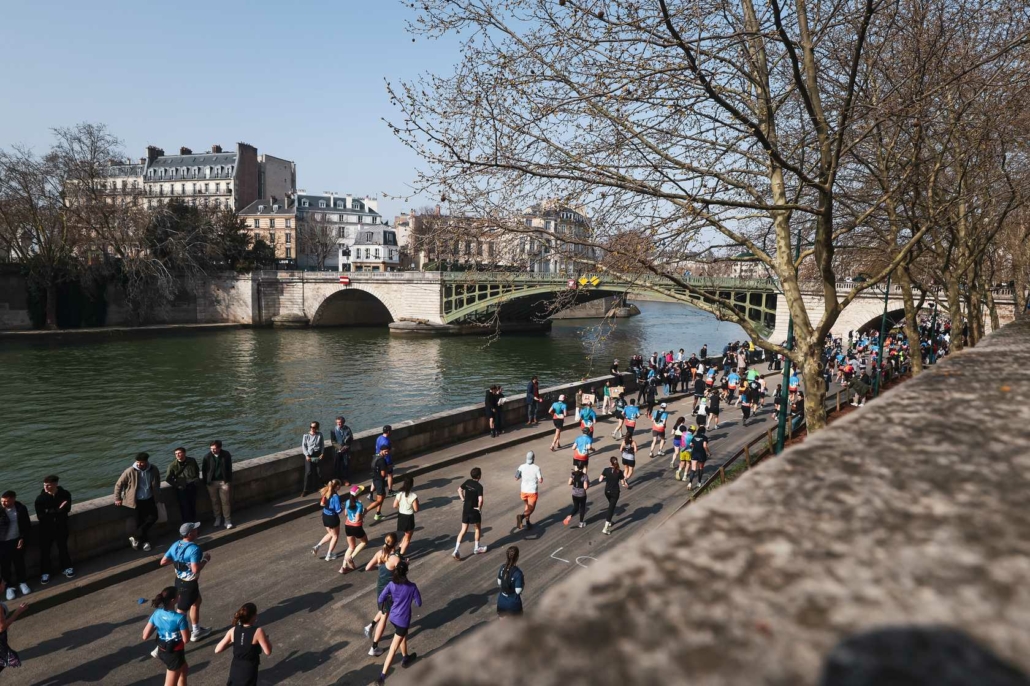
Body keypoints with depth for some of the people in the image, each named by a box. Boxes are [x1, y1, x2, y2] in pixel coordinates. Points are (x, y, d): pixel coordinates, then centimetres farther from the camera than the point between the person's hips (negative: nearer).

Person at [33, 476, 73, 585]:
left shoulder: (65, 494, -11)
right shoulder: (40, 498, -15)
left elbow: (67, 509, -11)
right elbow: (40, 516, -18)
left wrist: (50, 512, -23)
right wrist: (57, 510, -24)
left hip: (61, 527, 1)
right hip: (46, 529, -1)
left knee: (63, 548, 15)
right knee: (45, 550, 8)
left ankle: (66, 567, 33)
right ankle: (45, 572, 25)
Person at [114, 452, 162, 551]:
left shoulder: (154, 470, -8)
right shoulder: (130, 471, -18)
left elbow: (157, 483, 13)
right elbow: (119, 484, -5)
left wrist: (156, 494, 16)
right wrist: (117, 498, -1)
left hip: (150, 499, 3)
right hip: (137, 501, -3)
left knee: (153, 517, -6)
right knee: (140, 521, 0)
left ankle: (135, 537, 6)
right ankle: (145, 541, 18)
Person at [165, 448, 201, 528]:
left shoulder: (192, 461, -4)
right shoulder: (173, 465, -13)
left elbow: (197, 470, 15)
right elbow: (167, 478, -7)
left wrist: (196, 479, 8)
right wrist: (177, 485, -7)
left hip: (192, 486, 3)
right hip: (181, 488, -3)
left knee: (193, 504, 13)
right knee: (185, 506, 0)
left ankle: (194, 520, 30)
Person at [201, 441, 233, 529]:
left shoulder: (226, 455, -9)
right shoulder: (207, 457, -9)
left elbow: (229, 468, -1)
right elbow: (203, 470, -1)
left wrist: (228, 481, -1)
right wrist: (206, 482, -3)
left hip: (224, 482, -1)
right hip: (212, 482, 1)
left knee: (226, 501, 3)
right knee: (215, 501, 13)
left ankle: (227, 520, 11)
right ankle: (218, 518, 30)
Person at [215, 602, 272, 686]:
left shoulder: (233, 631, -7)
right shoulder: (258, 632, -20)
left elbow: (217, 650, -1)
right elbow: (268, 651, -11)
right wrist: (266, 639, 6)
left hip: (235, 669, 5)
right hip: (249, 672, -5)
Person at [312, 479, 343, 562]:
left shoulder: (325, 492, -2)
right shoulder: (335, 496, -24)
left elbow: (322, 503, 10)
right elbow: (338, 510, -21)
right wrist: (343, 506, -3)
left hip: (325, 516, 7)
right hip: (332, 517, -7)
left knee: (330, 534, 28)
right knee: (335, 536, 16)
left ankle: (317, 546, 15)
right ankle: (329, 555, 21)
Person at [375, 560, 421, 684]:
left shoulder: (391, 585, -11)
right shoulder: (412, 587, -21)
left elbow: (381, 600, -7)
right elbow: (419, 603, -10)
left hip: (393, 617, 5)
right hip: (403, 620, -5)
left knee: (404, 635, 33)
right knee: (393, 648, 5)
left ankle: (405, 658, 53)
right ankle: (382, 676, 7)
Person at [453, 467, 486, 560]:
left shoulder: (467, 482, 0)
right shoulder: (479, 486, -20)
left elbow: (459, 489, 14)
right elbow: (480, 500, -30)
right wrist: (479, 508, -13)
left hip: (465, 509, 5)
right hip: (474, 511, -5)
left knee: (463, 530, 10)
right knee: (478, 529, 17)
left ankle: (457, 550, 0)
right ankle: (476, 548, 29)